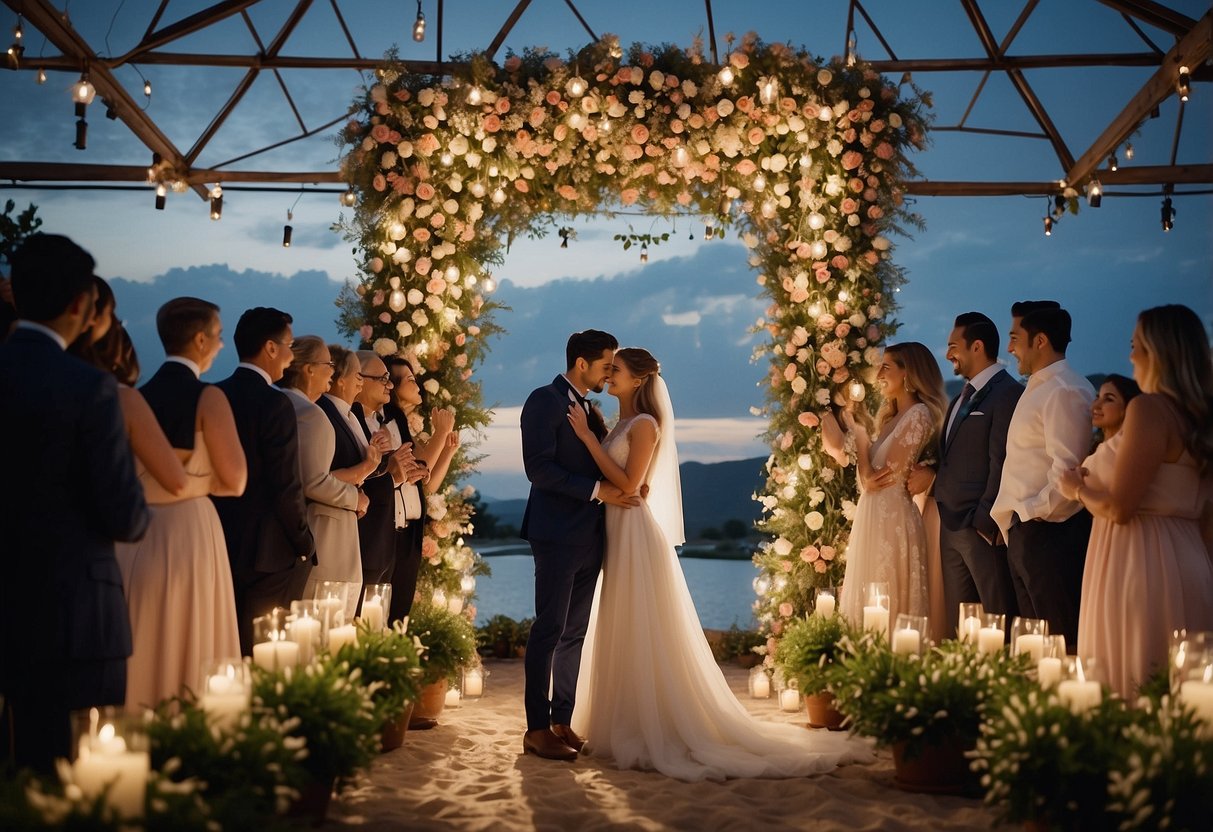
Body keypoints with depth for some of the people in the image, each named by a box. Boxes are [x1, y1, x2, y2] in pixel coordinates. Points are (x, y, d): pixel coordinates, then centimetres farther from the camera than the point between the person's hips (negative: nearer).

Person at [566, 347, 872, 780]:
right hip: (618, 536, 9)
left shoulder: (644, 424, -12)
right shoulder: (622, 423, 14)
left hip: (637, 538, -9)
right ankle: (631, 726, 19)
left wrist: (587, 436, -20)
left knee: (643, 637, -4)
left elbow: (628, 484, -21)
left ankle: (656, 731, 4)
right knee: (625, 637, 12)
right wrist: (587, 433, 5)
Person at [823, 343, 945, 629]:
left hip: (892, 522, -9)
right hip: (875, 521, 9)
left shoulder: (918, 415, -13)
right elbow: (870, 476, 10)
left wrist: (858, 431, -6)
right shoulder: (894, 417, 16)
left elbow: (873, 479, -15)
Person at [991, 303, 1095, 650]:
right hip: (1024, 534, 10)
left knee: (1062, 645, -4)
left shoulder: (1065, 391, -14)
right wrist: (1013, 521, 15)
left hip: (1050, 532, -10)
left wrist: (1032, 512, -14)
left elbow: (1068, 470, -22)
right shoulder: (1037, 388, 18)